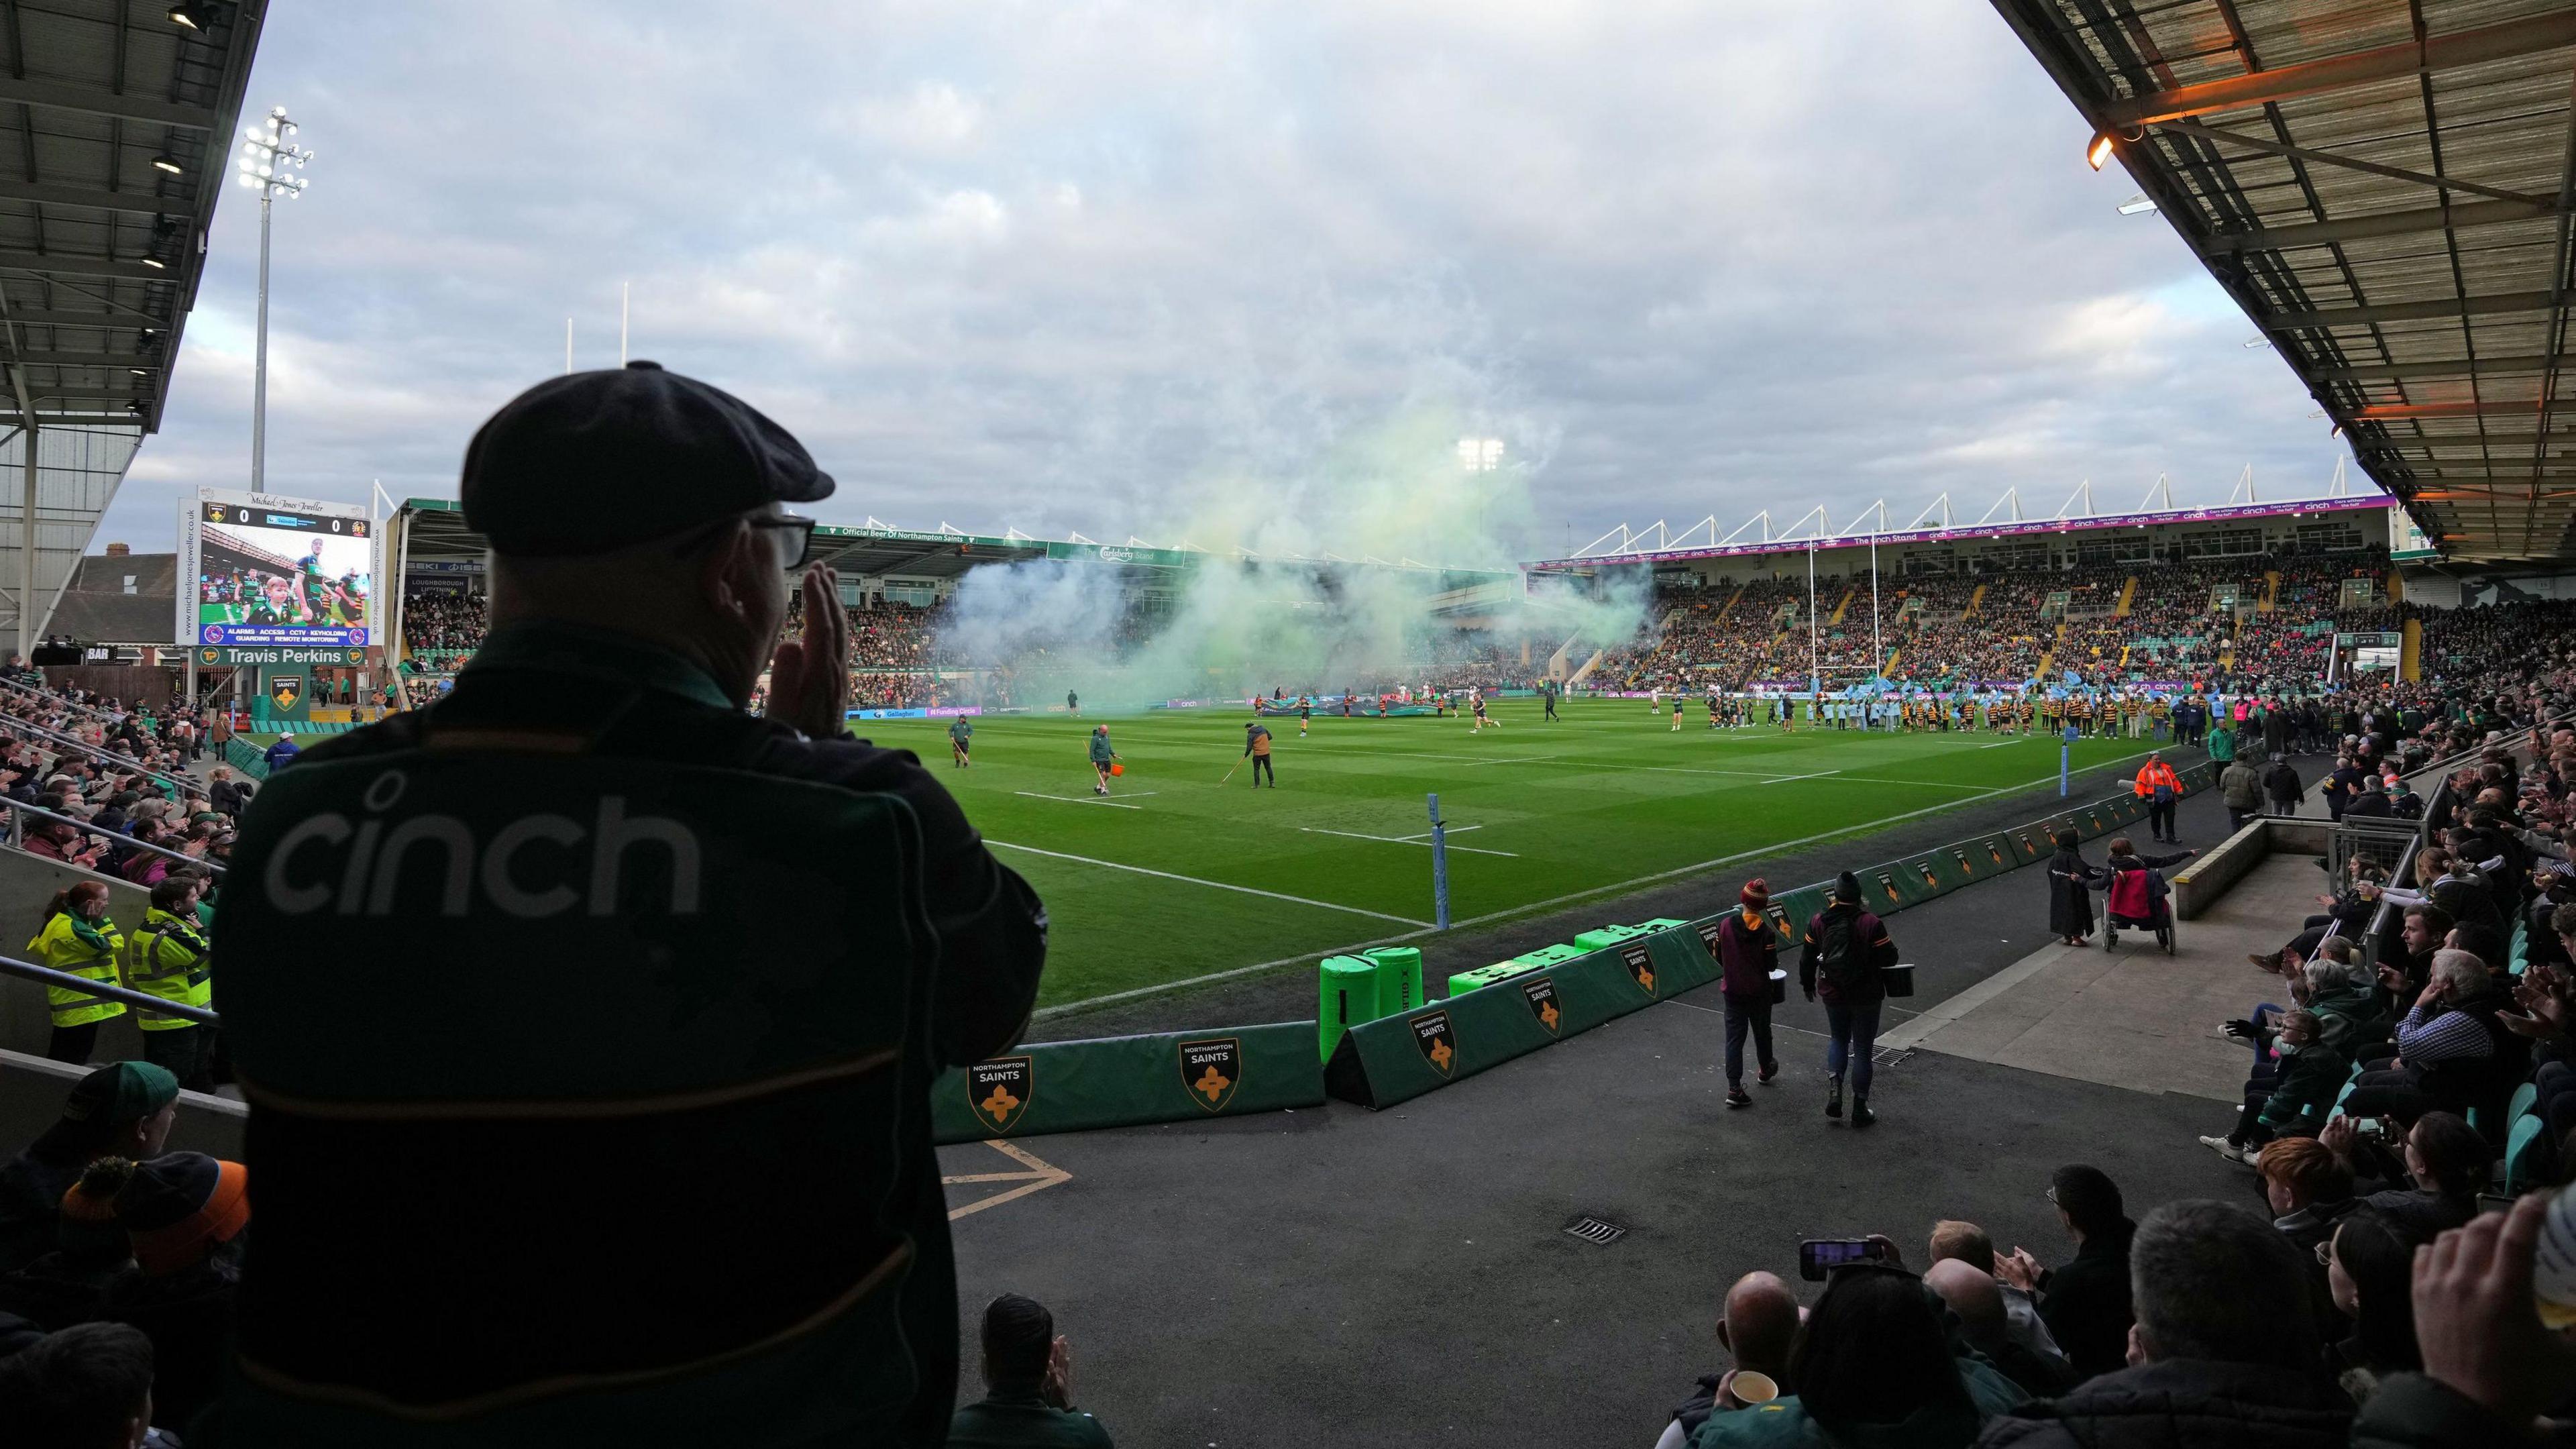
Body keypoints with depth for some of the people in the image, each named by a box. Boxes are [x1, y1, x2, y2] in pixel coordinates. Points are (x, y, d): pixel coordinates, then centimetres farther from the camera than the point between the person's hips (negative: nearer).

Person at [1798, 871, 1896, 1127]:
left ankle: (1835, 1088, 4)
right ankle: (1860, 1109, 15)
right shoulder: (1871, 924, -18)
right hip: (1866, 997, -2)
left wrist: (1807, 984, 17)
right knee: (1862, 1048, 9)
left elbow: (1807, 958, 1)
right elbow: (1889, 958, -12)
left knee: (1838, 1038, 24)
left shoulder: (1818, 922, -8)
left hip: (1832, 993, 2)